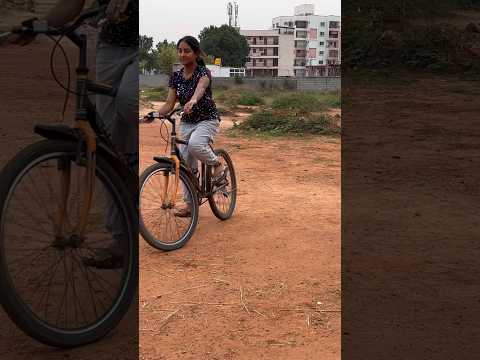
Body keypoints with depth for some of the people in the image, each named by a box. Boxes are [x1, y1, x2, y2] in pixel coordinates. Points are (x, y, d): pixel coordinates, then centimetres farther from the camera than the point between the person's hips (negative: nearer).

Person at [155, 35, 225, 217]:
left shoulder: (203, 72, -14)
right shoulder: (176, 76, 2)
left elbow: (200, 88, -38)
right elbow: (169, 104, -4)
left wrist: (192, 101, -60)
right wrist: (154, 114, -24)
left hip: (207, 120, -6)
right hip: (186, 122, 6)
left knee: (195, 145, -36)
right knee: (186, 164, 3)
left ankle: (217, 164, -7)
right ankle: (190, 204, 15)